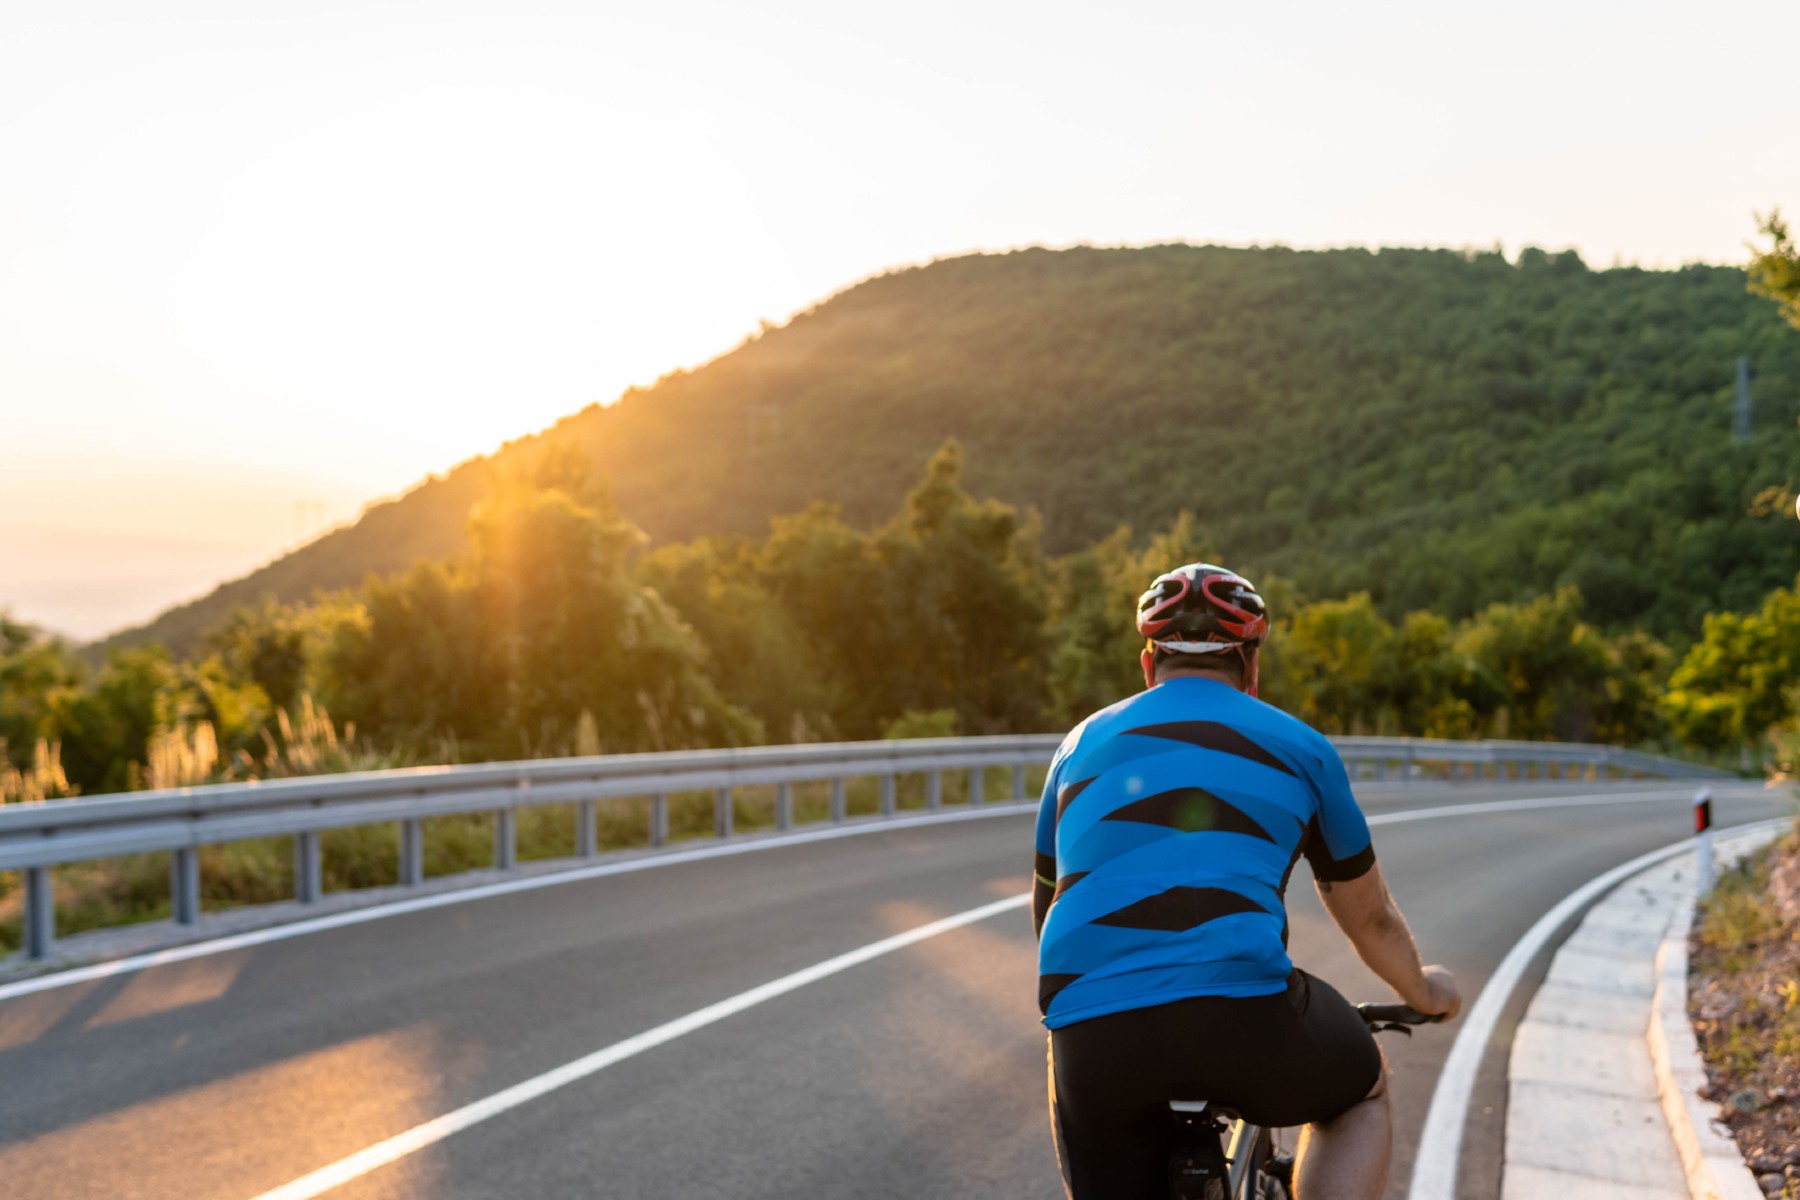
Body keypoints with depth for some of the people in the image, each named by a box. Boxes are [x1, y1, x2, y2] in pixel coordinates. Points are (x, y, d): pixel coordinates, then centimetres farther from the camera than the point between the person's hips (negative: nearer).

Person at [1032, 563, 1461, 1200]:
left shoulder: (1083, 746, 23)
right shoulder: (1297, 747, 18)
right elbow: (1370, 919, 29)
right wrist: (1423, 991, 50)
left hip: (1090, 1029, 2)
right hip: (1240, 1014, -1)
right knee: (1362, 1090, 29)